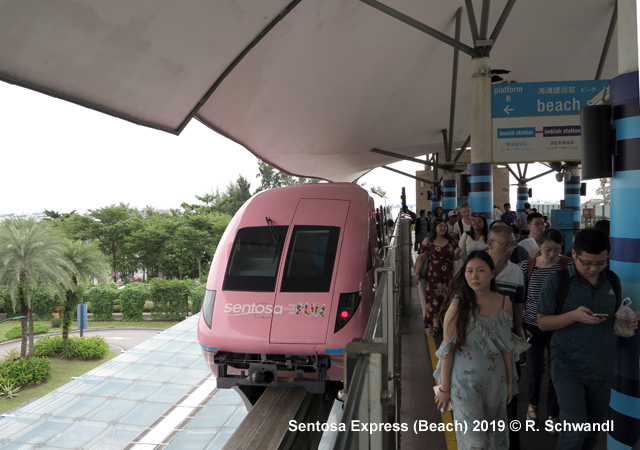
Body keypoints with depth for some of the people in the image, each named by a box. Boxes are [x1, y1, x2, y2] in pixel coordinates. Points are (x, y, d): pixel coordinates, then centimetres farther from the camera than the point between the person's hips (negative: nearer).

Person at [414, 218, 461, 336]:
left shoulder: (451, 241, 7)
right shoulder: (428, 241, -1)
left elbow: (456, 258, 12)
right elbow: (421, 258, -1)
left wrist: (456, 253, -11)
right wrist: (417, 273, -6)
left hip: (448, 276, 2)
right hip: (433, 275, -2)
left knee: (446, 299, 5)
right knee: (433, 299, -4)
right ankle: (435, 325, 1)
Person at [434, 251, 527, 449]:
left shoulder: (504, 304, -5)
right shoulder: (458, 305, -16)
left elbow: (507, 346, 5)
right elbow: (447, 350, -12)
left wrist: (510, 381, 10)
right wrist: (444, 388, -9)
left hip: (495, 381, 4)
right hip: (465, 382, -4)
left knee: (495, 433, 18)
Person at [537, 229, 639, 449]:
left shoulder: (613, 280, 2)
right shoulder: (558, 280, -12)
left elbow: (615, 318, 16)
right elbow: (542, 323, -9)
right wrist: (574, 316, -25)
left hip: (603, 367, 5)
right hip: (568, 367, -4)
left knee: (593, 430, 17)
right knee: (575, 431, -10)